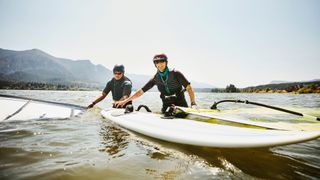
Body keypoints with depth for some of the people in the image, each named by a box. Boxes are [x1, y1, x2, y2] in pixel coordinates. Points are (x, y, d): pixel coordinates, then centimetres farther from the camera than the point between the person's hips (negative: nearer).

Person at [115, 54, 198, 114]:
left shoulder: (176, 74, -10)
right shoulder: (155, 79, -1)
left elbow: (189, 88, -12)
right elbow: (141, 91, 3)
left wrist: (193, 104, -26)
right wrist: (125, 100, 1)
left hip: (181, 105, -2)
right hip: (166, 106, 3)